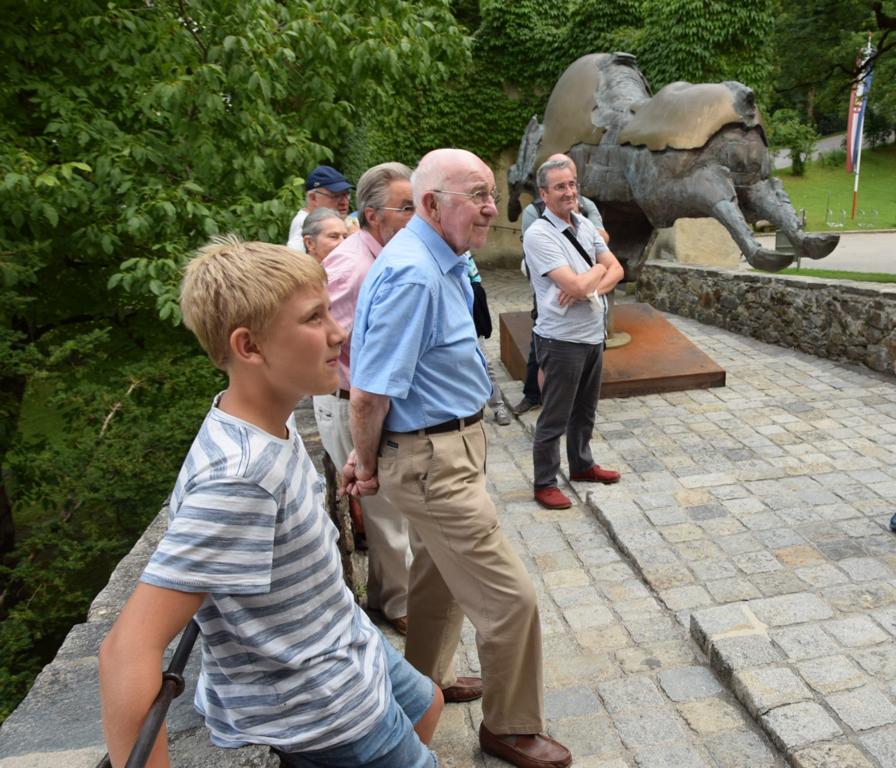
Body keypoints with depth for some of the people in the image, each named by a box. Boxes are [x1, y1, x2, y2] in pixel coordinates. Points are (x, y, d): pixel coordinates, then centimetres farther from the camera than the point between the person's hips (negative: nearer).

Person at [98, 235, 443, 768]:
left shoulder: (272, 421, -10)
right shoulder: (238, 478, -35)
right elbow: (130, 648, -35)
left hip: (346, 649, 8)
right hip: (318, 716, -8)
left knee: (427, 705, 30)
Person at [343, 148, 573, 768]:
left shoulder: (442, 262, 6)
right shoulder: (413, 275, -26)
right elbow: (370, 392, -24)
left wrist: (370, 458, 11)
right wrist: (368, 466, -7)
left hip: (449, 443, 10)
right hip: (434, 459, -10)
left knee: (438, 571, 27)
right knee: (510, 599, 2)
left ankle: (426, 680, 51)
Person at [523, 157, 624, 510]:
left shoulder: (585, 225, 8)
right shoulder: (538, 234, -17)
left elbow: (616, 270, 5)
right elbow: (577, 286, -25)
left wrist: (588, 287, -14)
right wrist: (599, 269, -4)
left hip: (594, 334, 8)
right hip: (562, 339, -7)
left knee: (585, 411, 22)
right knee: (554, 418, 5)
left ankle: (582, 465, 42)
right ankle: (544, 484, 21)